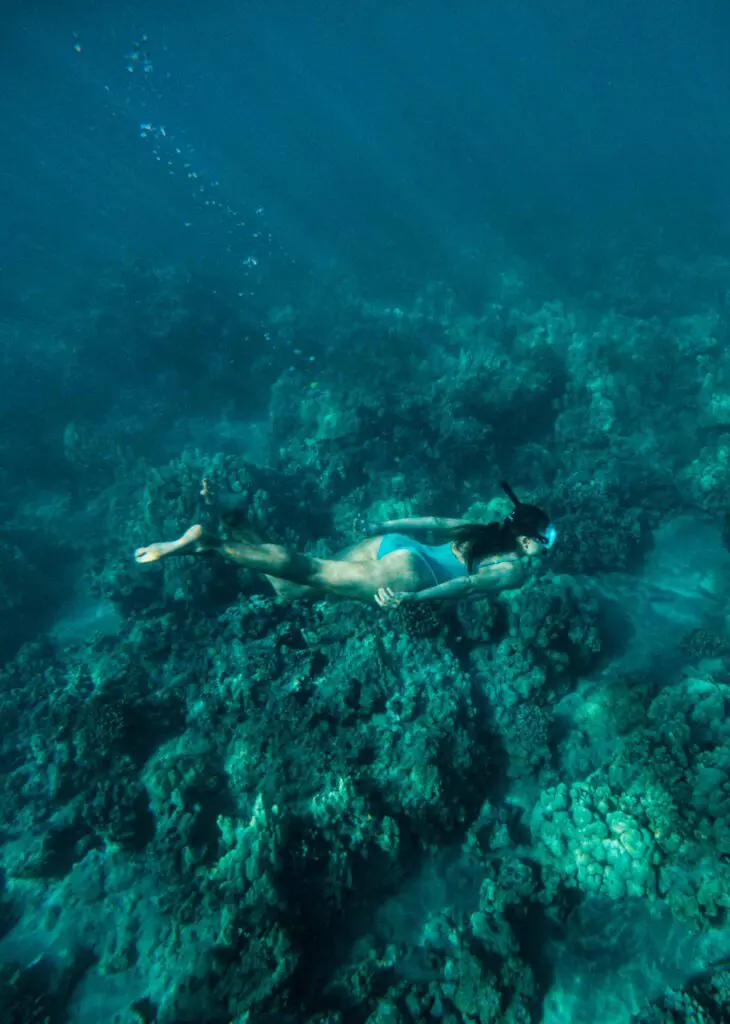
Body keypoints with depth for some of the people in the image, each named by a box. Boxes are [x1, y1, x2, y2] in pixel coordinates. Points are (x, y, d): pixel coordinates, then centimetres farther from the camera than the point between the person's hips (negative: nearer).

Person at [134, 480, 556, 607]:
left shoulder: (485, 530, 26)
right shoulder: (517, 569, 4)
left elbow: (432, 521, 29)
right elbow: (466, 584, -15)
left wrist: (386, 527, 33)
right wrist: (413, 599, -28)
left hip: (388, 544, 7)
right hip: (405, 571, -7)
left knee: (291, 588, 4)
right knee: (309, 573, -12)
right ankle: (205, 542, -21)